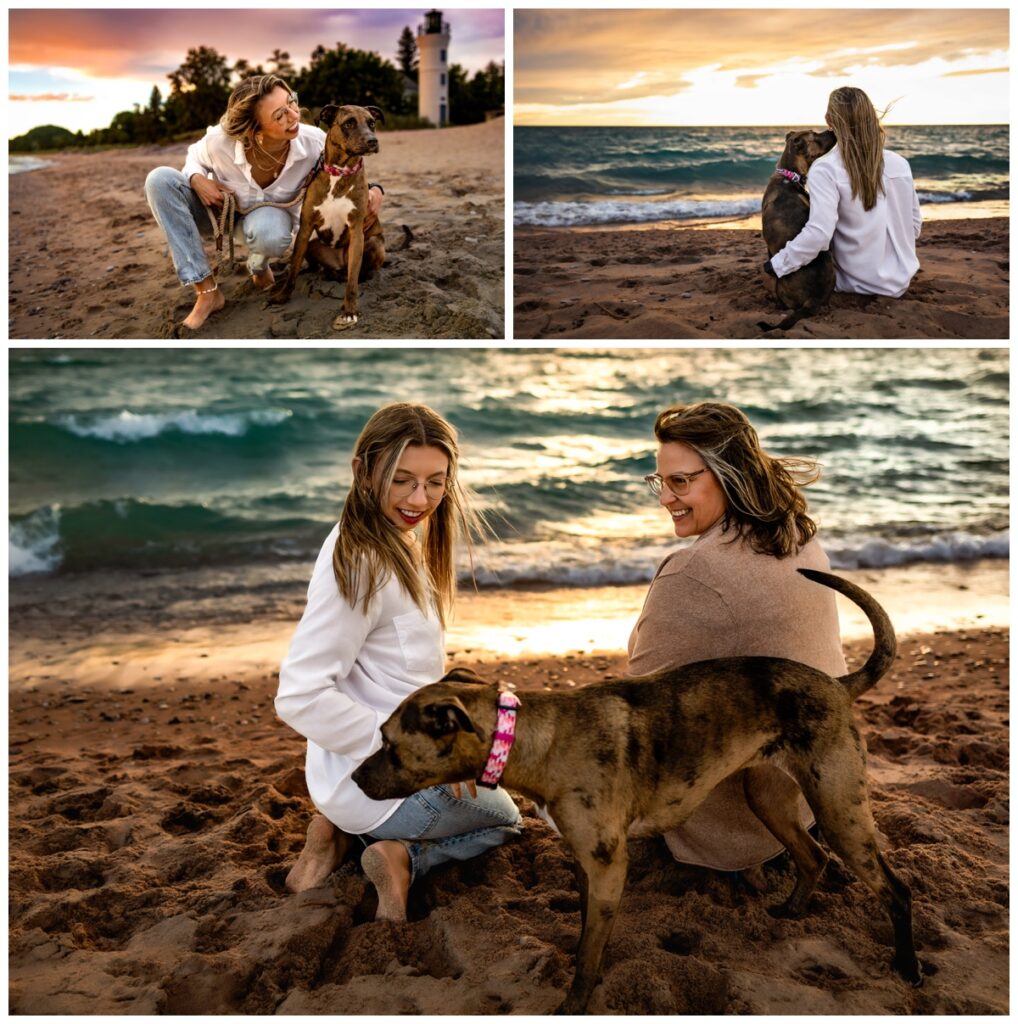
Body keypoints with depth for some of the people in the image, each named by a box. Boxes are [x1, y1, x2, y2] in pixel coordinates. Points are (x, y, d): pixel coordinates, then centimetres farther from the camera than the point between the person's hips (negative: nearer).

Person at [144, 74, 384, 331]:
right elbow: (195, 158, -4)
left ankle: (258, 265, 2)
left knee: (270, 235, -41)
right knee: (161, 180, -27)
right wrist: (197, 179, -26)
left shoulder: (314, 143, -30)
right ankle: (207, 290, -25)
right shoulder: (219, 140, -31)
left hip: (271, 215, -1)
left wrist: (373, 190, -31)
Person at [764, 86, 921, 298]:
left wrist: (777, 264, -14)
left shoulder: (826, 169, -16)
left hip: (861, 284, -5)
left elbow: (818, 233, -27)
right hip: (901, 279, 5)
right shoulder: (899, 163, 0)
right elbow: (915, 225, 8)